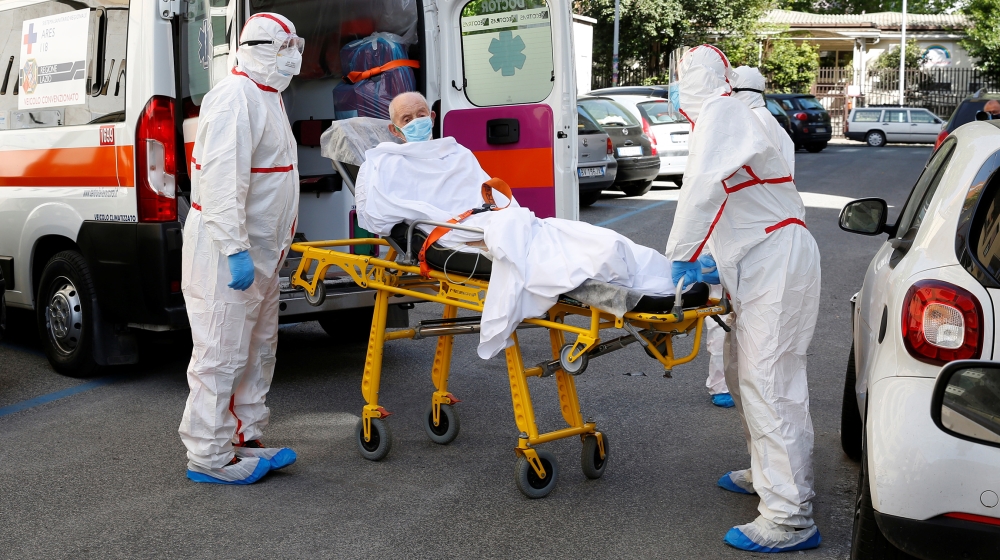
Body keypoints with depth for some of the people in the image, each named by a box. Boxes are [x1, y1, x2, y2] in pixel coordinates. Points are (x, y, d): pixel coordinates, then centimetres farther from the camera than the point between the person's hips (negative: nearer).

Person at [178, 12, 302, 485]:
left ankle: (244, 440, 28)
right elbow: (222, 179, -26)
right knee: (222, 354, -5)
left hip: (257, 252, 11)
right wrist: (236, 249, -29)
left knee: (257, 351, 17)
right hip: (227, 253, -11)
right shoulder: (235, 97, -16)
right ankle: (209, 457, 3)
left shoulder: (267, 98, 19)